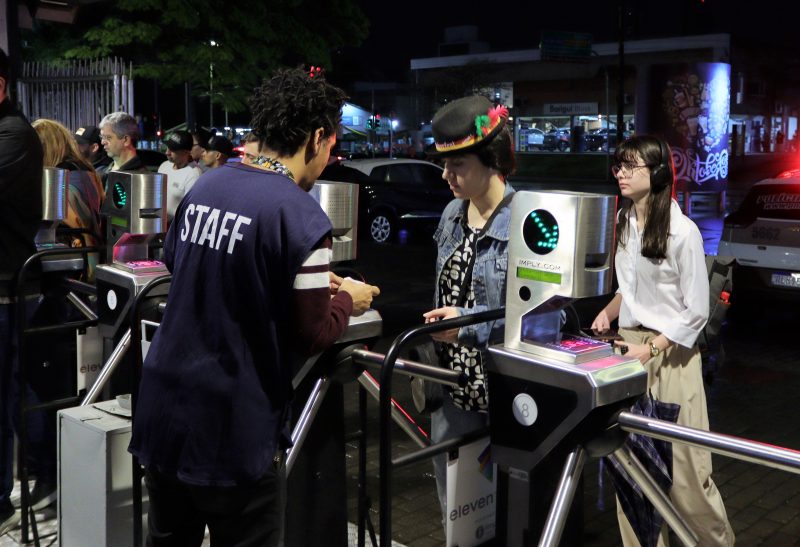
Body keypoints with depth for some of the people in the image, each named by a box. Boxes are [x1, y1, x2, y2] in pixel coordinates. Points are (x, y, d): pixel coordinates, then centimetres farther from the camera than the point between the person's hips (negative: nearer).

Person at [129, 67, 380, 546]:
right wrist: (348, 302, 6)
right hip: (231, 432, -7)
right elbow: (310, 337, -15)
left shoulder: (204, 186, 5)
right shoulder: (302, 216, -17)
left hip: (161, 411, 7)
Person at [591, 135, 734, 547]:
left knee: (681, 466, 1)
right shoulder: (623, 222, 6)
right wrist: (608, 311, 2)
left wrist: (651, 349, -16)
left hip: (671, 353, -6)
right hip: (628, 347, 6)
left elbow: (696, 311, -12)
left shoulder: (682, 231, -14)